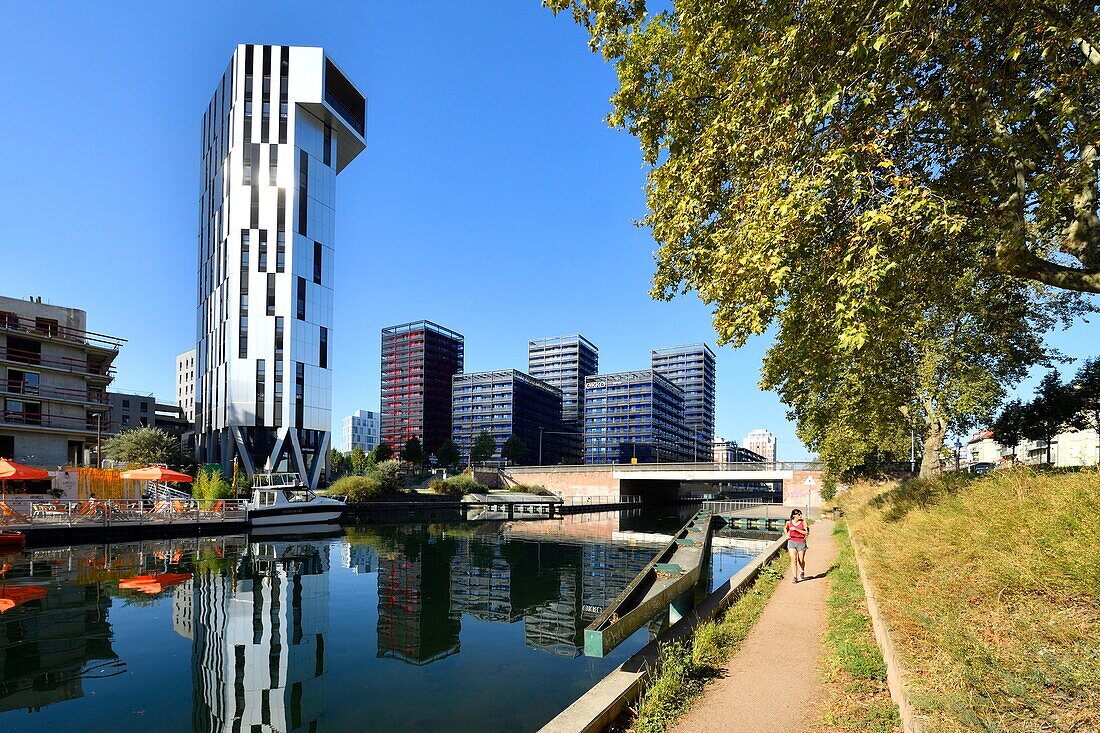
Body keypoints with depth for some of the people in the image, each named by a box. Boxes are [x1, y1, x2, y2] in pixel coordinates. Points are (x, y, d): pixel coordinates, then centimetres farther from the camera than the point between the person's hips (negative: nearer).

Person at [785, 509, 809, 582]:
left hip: (801, 543, -1)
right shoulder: (789, 522, 1)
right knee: (793, 559, -9)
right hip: (792, 542, 1)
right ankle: (795, 577, -4)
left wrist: (796, 529, -20)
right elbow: (785, 528, 23)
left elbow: (806, 533, -14)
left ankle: (802, 572, 41)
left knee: (801, 560, 10)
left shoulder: (803, 522, -5)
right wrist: (787, 535, 7)